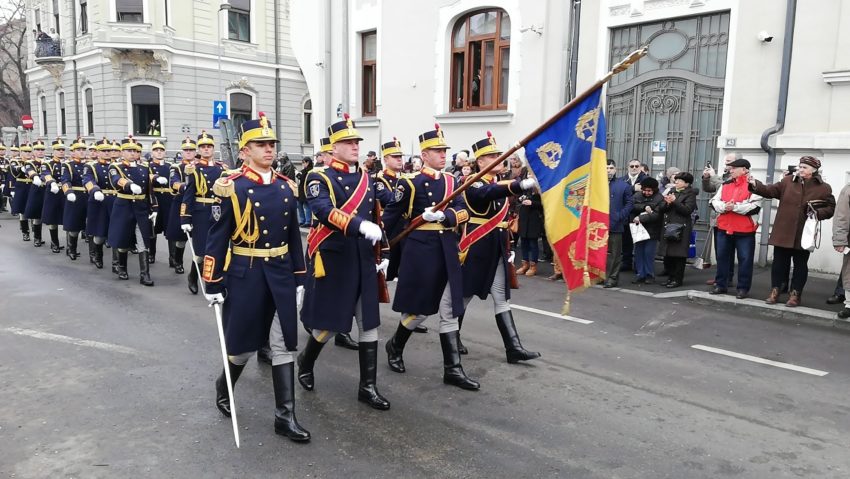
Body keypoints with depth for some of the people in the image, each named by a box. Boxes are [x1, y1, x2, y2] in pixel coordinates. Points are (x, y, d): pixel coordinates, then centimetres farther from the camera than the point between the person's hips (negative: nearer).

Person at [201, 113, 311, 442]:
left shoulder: (286, 186, 6)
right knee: (244, 342, 10)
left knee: (284, 344, 4)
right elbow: (217, 237, -7)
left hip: (281, 274, 4)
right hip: (245, 275, -4)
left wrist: (298, 277, 10)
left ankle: (285, 416, 12)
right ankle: (223, 388, 41)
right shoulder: (232, 187, -9)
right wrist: (213, 283, -8)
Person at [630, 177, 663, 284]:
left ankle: (650, 275, 11)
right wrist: (645, 207, -20)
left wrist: (640, 218, -21)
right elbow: (633, 206, -9)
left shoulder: (659, 198, -8)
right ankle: (640, 275, 14)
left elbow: (656, 215, -17)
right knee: (638, 252, 6)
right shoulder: (637, 195, 6)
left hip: (652, 231, -4)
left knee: (649, 253, -3)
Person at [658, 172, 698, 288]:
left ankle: (678, 279, 5)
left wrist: (674, 201, -16)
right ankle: (672, 277, 19)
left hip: (682, 228, -6)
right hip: (669, 226, 6)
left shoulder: (690, 194, 0)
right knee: (667, 255, 6)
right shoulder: (671, 191, 17)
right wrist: (667, 203, -7)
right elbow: (661, 209, 12)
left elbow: (687, 210, -14)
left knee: (679, 255, -4)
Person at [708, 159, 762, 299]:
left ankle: (743, 288, 11)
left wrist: (735, 207, -23)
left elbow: (755, 207, -17)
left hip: (744, 230, -5)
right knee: (722, 257, 11)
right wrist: (724, 206, -14)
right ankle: (720, 284, 21)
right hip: (724, 227, 6)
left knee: (745, 259, 2)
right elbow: (714, 201, 6)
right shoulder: (725, 184, 11)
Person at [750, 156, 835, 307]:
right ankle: (775, 291, 18)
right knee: (779, 261, 8)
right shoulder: (788, 181, 3)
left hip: (804, 234, -1)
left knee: (800, 264, 9)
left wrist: (818, 213, -15)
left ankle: (795, 294, 19)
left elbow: (831, 209, 4)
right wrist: (755, 185, -18)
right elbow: (770, 191, -2)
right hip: (783, 232, 1)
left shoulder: (824, 188, 0)